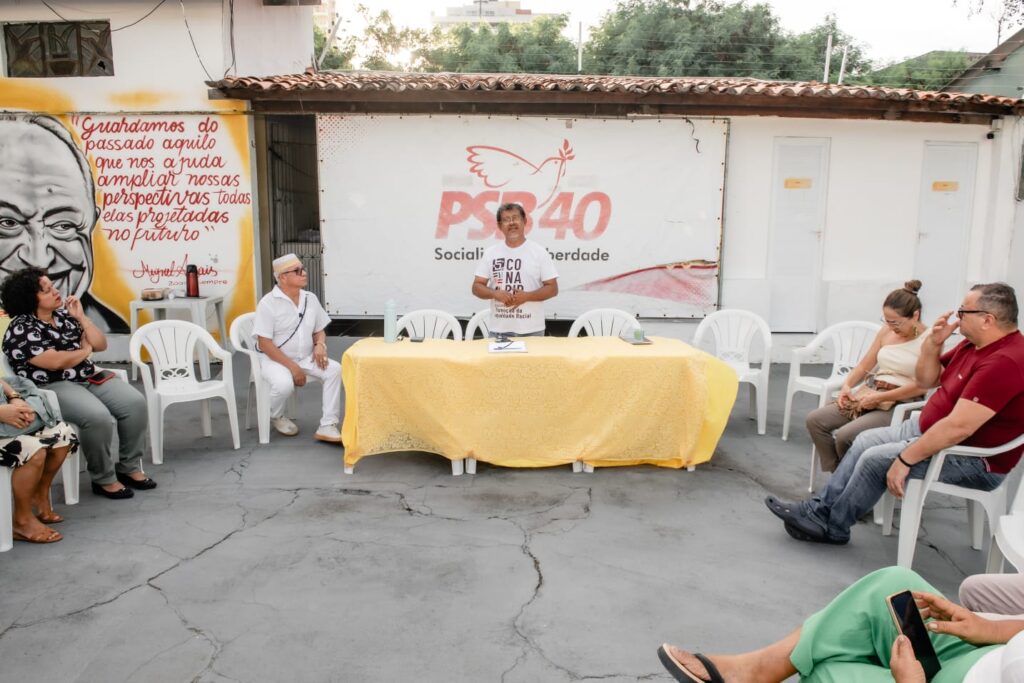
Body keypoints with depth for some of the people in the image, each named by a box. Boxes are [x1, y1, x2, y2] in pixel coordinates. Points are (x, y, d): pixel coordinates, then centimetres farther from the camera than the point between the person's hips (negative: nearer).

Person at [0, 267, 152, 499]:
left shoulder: (64, 314, 11)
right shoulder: (21, 330, -10)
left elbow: (101, 345, 10)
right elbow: (56, 362, -19)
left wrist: (81, 317, 0)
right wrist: (85, 350, -2)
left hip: (89, 377, 7)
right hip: (51, 387, -7)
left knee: (135, 402, -16)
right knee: (98, 416, -33)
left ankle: (129, 467, -3)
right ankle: (103, 479, -13)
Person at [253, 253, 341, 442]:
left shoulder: (310, 298, 5)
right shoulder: (268, 303, -13)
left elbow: (320, 330, 15)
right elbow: (264, 343, -16)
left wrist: (320, 345, -9)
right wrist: (292, 366, -21)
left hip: (306, 358, 5)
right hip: (275, 360, -5)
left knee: (335, 370, -21)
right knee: (284, 384, -35)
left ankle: (328, 426, -18)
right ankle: (275, 416, 2)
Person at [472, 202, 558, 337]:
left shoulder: (539, 252, 1)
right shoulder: (490, 253, 7)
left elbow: (552, 288, -1)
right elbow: (477, 287, 6)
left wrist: (527, 296, -17)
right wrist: (495, 293, -14)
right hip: (498, 330, 2)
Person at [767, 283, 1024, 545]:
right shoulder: (974, 344, 3)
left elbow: (958, 427, -34)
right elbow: (925, 380, 10)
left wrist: (905, 459, -29)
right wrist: (933, 343, -8)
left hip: (974, 459, -10)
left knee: (877, 459, -16)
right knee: (867, 440, 6)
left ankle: (832, 526, 2)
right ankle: (822, 508, 7)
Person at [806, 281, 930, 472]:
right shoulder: (886, 332, 10)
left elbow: (921, 386, -18)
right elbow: (863, 367, 14)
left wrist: (880, 397, -20)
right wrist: (847, 385, -5)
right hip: (868, 395, 7)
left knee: (845, 435, -27)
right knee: (815, 420, -9)